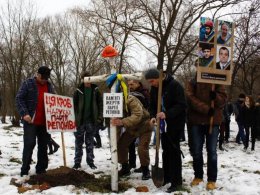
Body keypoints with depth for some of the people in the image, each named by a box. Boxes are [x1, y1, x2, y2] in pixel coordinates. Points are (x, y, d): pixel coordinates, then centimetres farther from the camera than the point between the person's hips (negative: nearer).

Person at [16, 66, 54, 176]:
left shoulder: (49, 86, 13)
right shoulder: (28, 84, -2)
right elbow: (19, 99, -7)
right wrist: (24, 113, -18)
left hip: (45, 122, 5)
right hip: (31, 121, -5)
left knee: (43, 145, 8)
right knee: (29, 144, -6)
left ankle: (41, 169, 17)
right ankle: (25, 170, 2)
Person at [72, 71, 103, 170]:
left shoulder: (96, 91, 3)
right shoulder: (78, 91, 1)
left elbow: (100, 104, 2)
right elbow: (74, 106, -1)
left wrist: (100, 118, -6)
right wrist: (74, 119, -8)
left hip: (91, 121, 0)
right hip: (80, 120, 0)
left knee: (90, 142, 9)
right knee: (79, 142, 6)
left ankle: (90, 161, 16)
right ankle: (77, 162, 13)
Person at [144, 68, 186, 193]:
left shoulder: (174, 85, -18)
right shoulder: (154, 89, 4)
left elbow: (181, 105, -22)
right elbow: (152, 105, 10)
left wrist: (167, 114, -34)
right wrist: (153, 116, -11)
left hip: (176, 122, -7)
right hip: (163, 123, 7)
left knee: (174, 150, -5)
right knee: (165, 150, 13)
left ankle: (176, 180, 2)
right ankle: (166, 177, 24)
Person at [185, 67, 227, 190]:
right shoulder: (192, 82, 5)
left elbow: (223, 100, 0)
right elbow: (191, 98, -10)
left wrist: (215, 97, -23)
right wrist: (206, 109, -19)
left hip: (213, 121, 0)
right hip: (196, 121, 1)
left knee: (212, 151, 1)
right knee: (196, 151, 9)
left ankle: (212, 180, 8)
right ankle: (198, 176, 25)